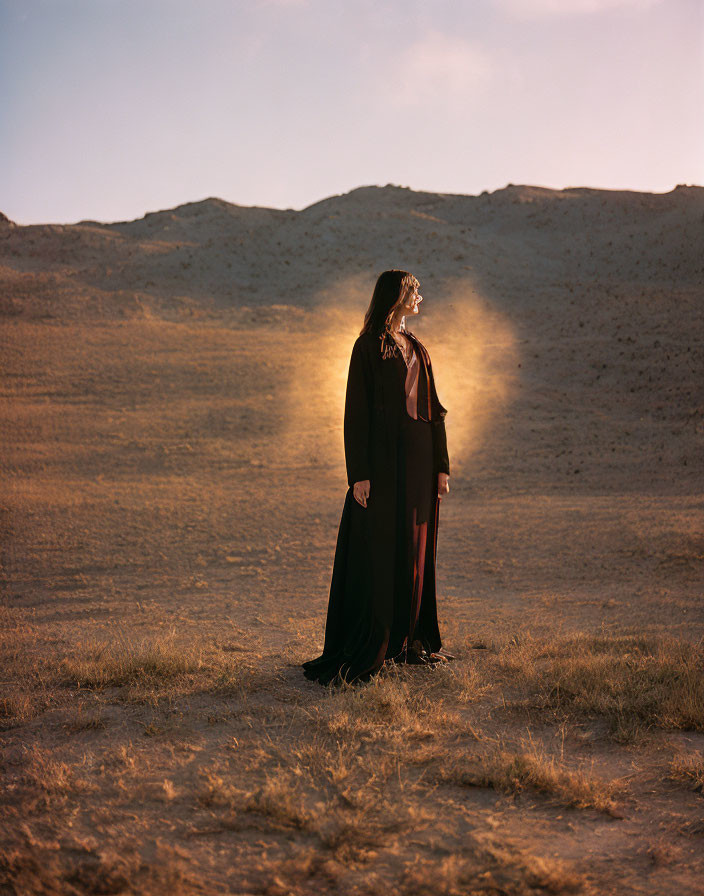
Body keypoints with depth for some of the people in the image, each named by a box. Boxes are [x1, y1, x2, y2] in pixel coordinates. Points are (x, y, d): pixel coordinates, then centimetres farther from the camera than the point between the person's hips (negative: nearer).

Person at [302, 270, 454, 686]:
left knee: (415, 550, 10)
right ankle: (365, 649, 1)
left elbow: (433, 409, 15)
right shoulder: (368, 346, -5)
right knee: (377, 552, -5)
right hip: (384, 455, -7)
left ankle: (409, 640, 19)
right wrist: (359, 474, -16)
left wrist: (442, 466, 9)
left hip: (420, 457, 7)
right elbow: (356, 410, -10)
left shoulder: (417, 348, 15)